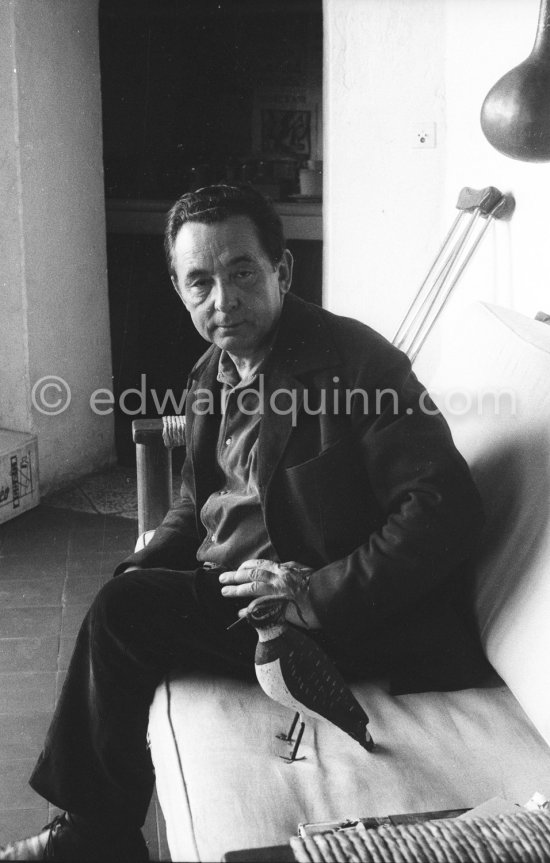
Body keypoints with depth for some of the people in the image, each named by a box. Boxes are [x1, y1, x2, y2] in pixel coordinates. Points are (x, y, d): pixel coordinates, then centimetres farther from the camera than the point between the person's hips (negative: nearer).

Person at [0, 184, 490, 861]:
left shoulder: (355, 360, -18)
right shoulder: (213, 375, 9)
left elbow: (448, 509, -23)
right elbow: (197, 502, 20)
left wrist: (323, 594, -26)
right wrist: (144, 570, 2)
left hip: (347, 625, -9)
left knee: (124, 612, -15)